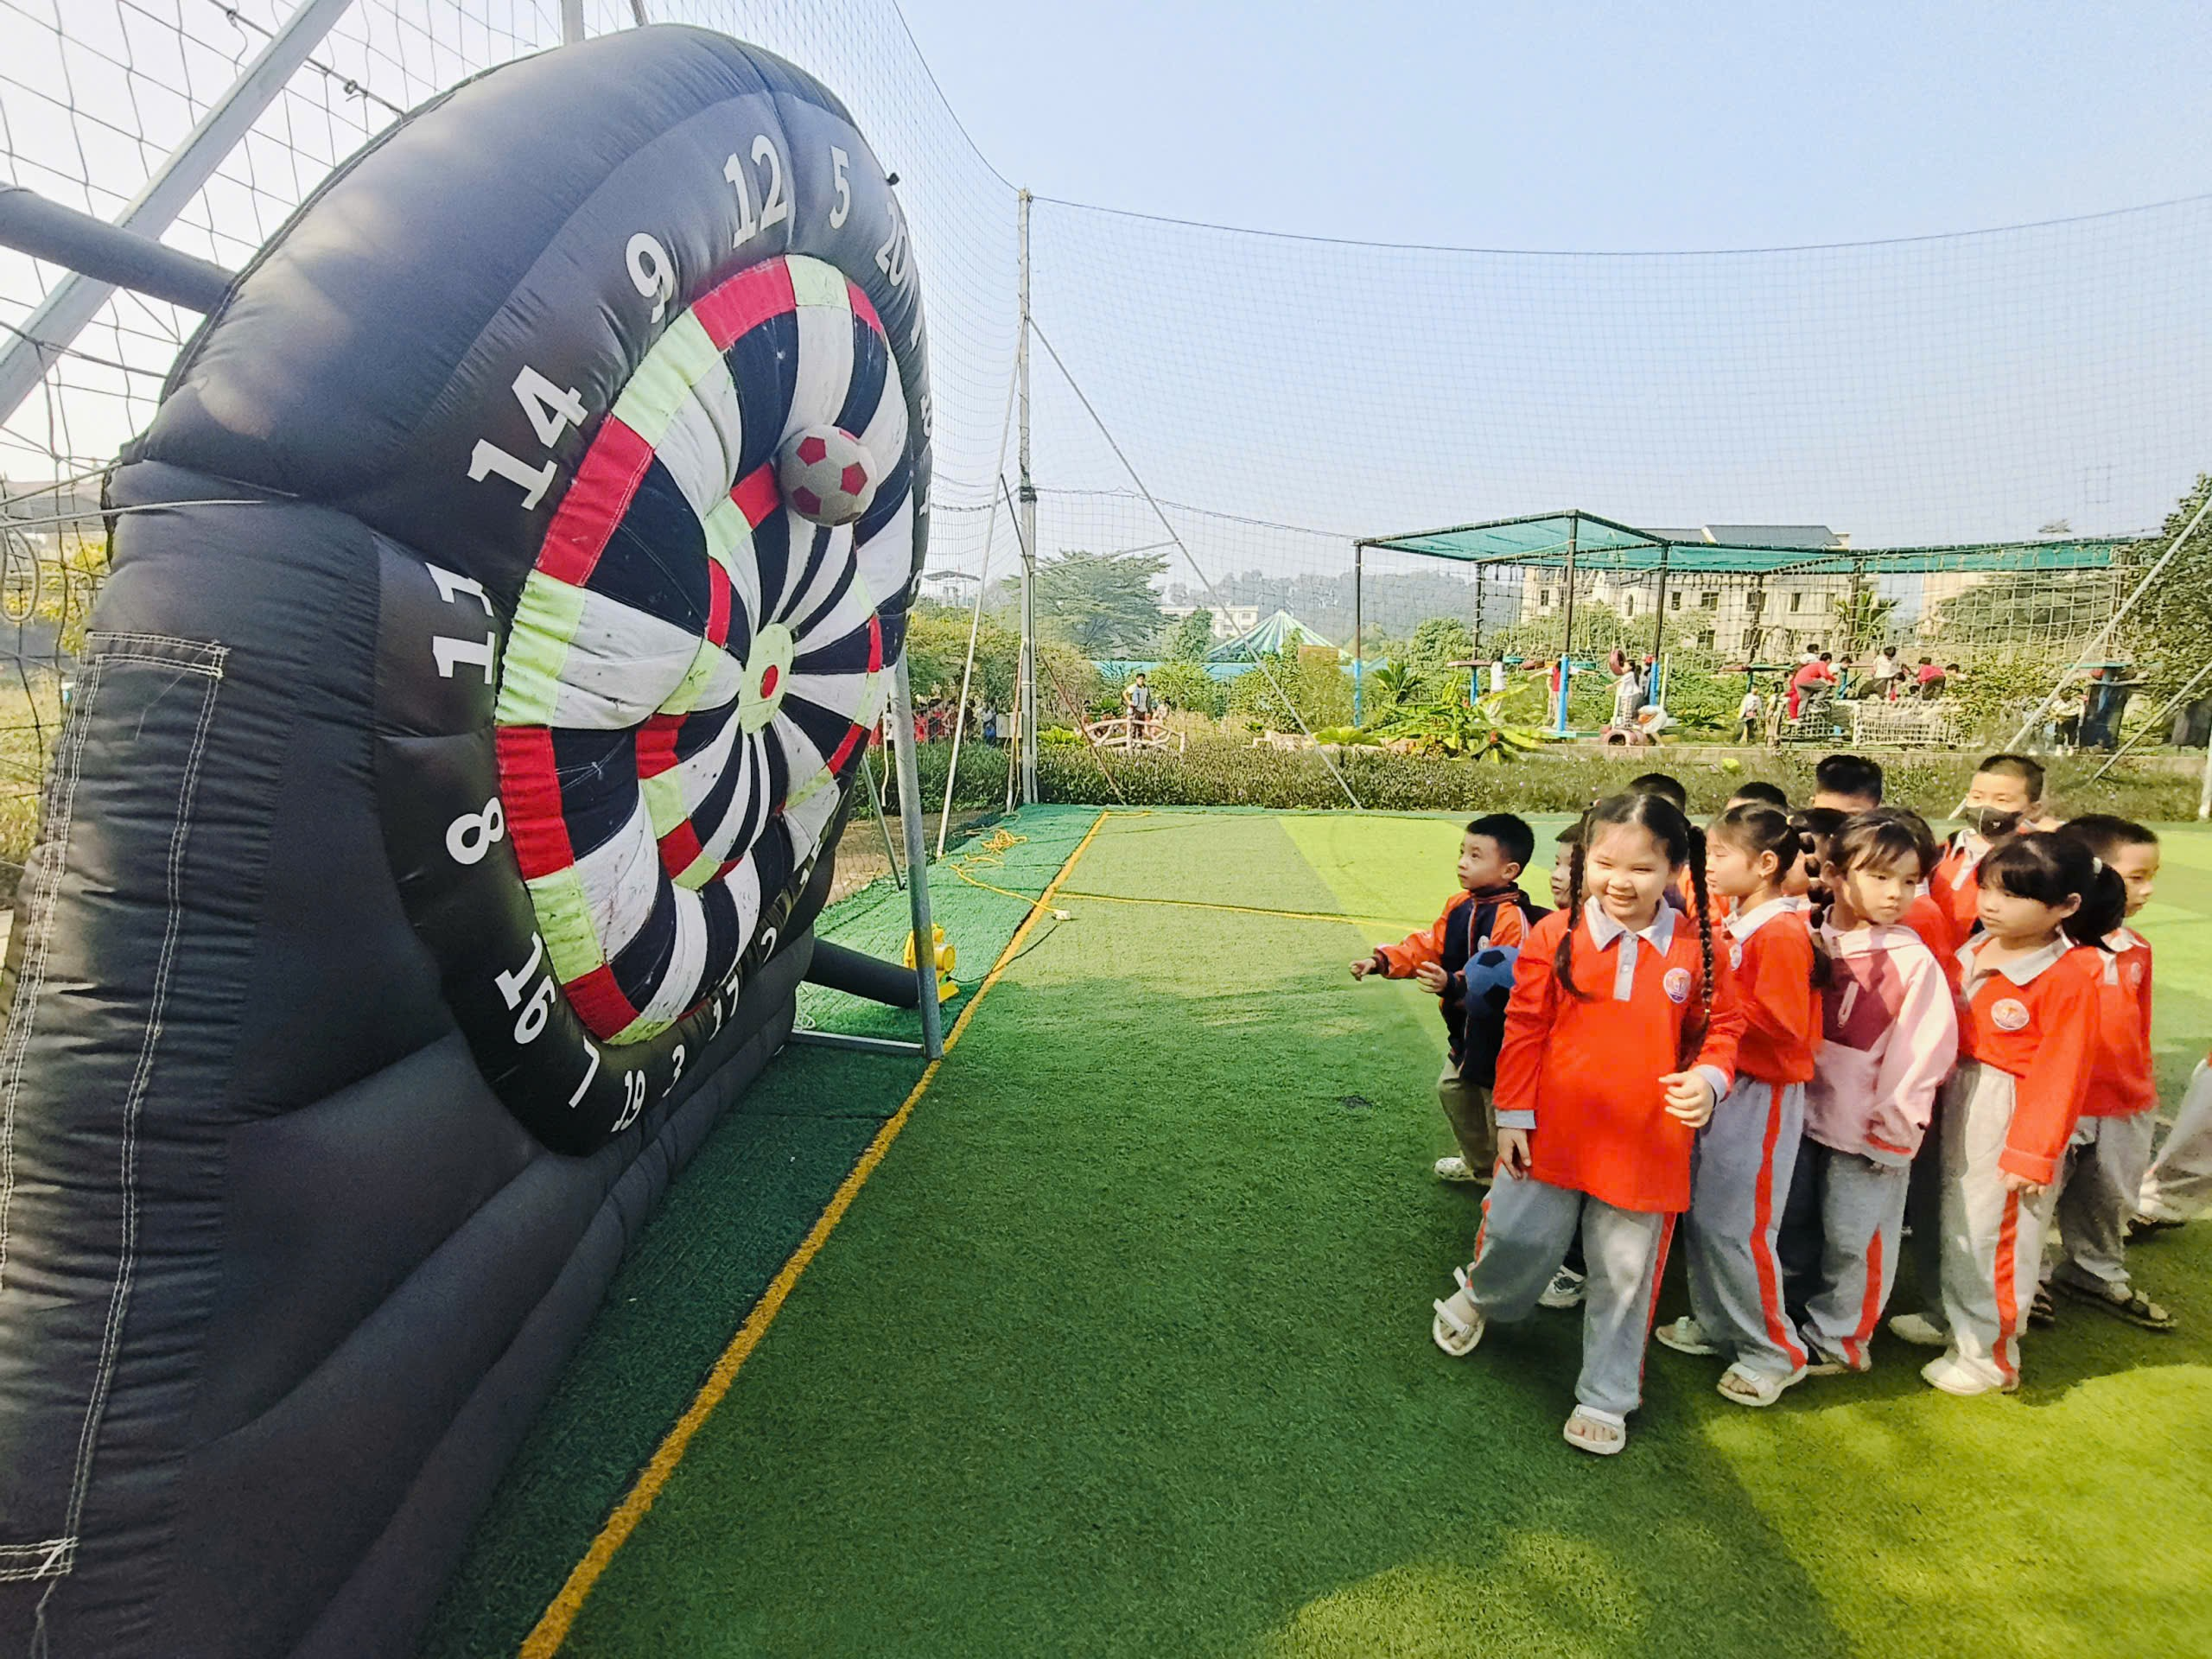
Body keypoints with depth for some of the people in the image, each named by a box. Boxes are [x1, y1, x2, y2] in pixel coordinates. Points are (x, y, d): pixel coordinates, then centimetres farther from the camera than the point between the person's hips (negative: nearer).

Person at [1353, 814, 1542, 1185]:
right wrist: (1383, 960, -7)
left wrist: (1454, 984, -46)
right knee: (1452, 1089, 25)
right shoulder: (1459, 906, 1)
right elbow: (1428, 944, 5)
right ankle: (1479, 1163, 47)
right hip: (1463, 1028, 10)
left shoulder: (1513, 919, -26)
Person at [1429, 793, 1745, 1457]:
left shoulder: (1696, 948, -5)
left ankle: (1605, 1397, 33)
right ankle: (1478, 1297, 43)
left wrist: (1709, 1077, -15)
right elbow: (1524, 1029, -4)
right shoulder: (1556, 936, -8)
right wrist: (1513, 1114, -3)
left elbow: (1721, 1028, 6)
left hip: (1646, 1146, 1)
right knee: (1519, 1238, 7)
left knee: (1625, 1275, 13)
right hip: (1552, 1132, -1)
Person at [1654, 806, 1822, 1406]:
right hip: (1719, 1084, 8)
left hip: (1761, 1096, -8)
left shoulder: (1782, 933, -18)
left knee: (1737, 1225, -1)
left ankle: (1775, 1352, 17)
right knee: (1700, 1214, 16)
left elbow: (1780, 1026, -23)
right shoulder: (1730, 921, 7)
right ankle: (1714, 1324, 33)